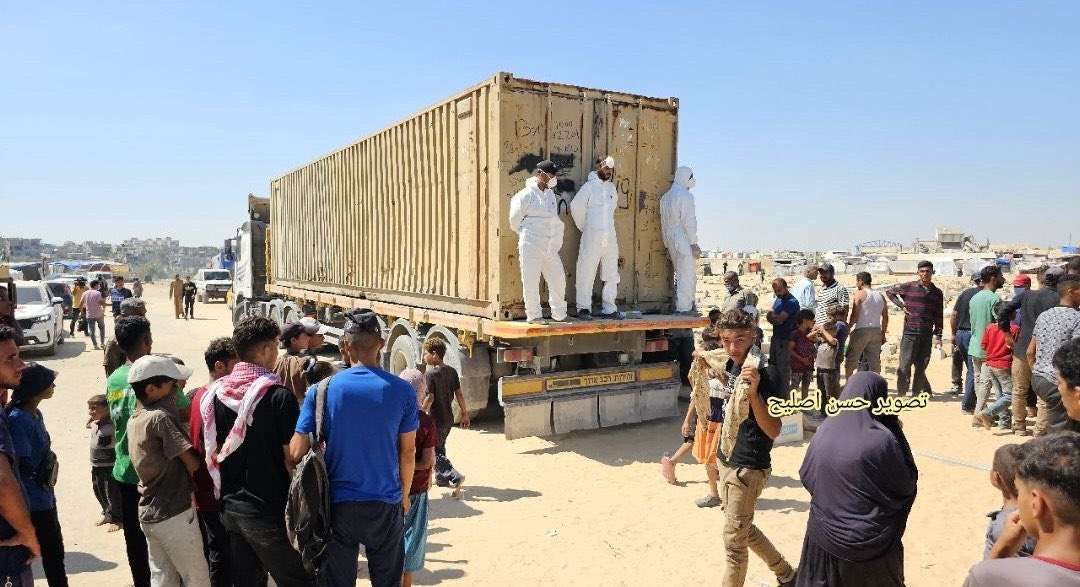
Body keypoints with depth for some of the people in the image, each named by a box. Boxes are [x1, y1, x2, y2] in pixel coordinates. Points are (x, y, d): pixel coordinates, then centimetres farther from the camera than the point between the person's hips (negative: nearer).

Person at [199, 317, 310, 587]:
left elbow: (212, 453, 9)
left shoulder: (215, 393, 1)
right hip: (270, 513, -7)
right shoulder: (279, 396, -18)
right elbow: (291, 460, -16)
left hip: (230, 509, 7)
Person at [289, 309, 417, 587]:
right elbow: (408, 453, 0)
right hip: (386, 504, 0)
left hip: (338, 504, 0)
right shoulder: (402, 391, -8)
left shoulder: (322, 390, -8)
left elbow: (296, 453, -7)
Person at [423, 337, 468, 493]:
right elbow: (459, 394, 5)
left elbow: (430, 398, -22)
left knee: (435, 452, 0)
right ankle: (441, 478, 31)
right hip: (448, 418, 7)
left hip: (435, 420, -7)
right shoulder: (452, 371, 3)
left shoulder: (430, 374, -17)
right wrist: (464, 413, 12)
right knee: (440, 447, 23)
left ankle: (455, 477, -16)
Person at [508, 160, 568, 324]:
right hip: (531, 247, -6)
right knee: (531, 281, -2)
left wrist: (557, 239, 14)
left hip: (550, 247, 7)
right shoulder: (526, 195, -7)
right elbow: (514, 221, -4)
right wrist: (527, 236, 4)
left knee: (558, 278, 7)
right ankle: (534, 315, 9)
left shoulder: (551, 195, 14)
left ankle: (559, 314, 20)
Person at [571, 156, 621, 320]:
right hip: (592, 237, -6)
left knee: (611, 275, 7)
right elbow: (576, 207, -4)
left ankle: (609, 309, 14)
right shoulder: (589, 186, -2)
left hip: (610, 237, 6)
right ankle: (584, 308, 1)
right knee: (586, 273, -4)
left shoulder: (612, 187, 13)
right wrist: (584, 227, 3)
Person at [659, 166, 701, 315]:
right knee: (687, 276, -5)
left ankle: (680, 306, 17)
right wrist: (694, 243, -12)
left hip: (671, 241, 9)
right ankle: (684, 308, -5)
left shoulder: (665, 197, 16)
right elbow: (688, 221, -15)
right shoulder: (686, 196, -10)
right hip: (684, 240, -8)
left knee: (680, 274, 15)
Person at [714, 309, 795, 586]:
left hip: (748, 469, -9)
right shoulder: (734, 365, -1)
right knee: (743, 529, 23)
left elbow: (773, 431, -29)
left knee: (734, 541, 2)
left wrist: (753, 393, -43)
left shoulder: (762, 375, -23)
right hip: (729, 462, 9)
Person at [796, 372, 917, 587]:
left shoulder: (824, 431, -7)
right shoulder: (881, 440, -20)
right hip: (871, 542, -3)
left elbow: (806, 477, 4)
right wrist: (896, 431, -4)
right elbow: (908, 484, -6)